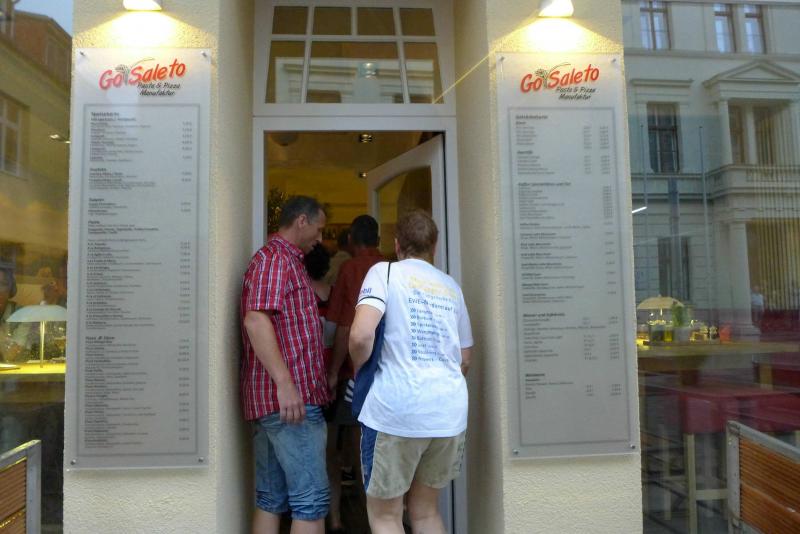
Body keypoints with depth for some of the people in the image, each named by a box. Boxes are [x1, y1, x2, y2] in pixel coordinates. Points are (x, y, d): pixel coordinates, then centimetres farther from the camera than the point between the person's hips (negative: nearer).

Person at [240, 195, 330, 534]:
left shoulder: (285, 260, 24)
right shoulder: (275, 258, -9)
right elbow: (255, 319, -22)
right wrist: (286, 383, -27)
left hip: (271, 399, 10)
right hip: (290, 398, -10)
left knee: (271, 498, 12)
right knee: (311, 500, -6)